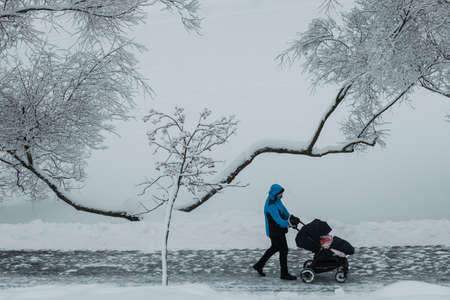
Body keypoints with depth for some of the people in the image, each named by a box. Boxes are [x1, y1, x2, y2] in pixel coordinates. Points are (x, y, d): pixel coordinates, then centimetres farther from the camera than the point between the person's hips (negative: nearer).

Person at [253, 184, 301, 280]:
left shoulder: (276, 200, 2)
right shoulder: (271, 206, -28)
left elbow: (283, 210, 11)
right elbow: (279, 221, -31)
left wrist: (290, 217, -3)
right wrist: (290, 223, -35)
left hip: (279, 230, 10)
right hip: (275, 232, -10)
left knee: (274, 248, 23)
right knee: (283, 250, -1)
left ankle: (259, 265, 35)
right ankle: (284, 274, 11)